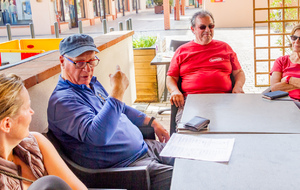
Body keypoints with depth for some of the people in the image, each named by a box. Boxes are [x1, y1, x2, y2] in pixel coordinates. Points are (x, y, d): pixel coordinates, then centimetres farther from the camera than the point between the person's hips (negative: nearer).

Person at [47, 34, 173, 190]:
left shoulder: (92, 83, 12)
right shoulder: (62, 100, -20)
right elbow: (98, 136, -36)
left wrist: (152, 123, 23)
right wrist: (118, 91, -33)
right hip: (126, 164, -10)